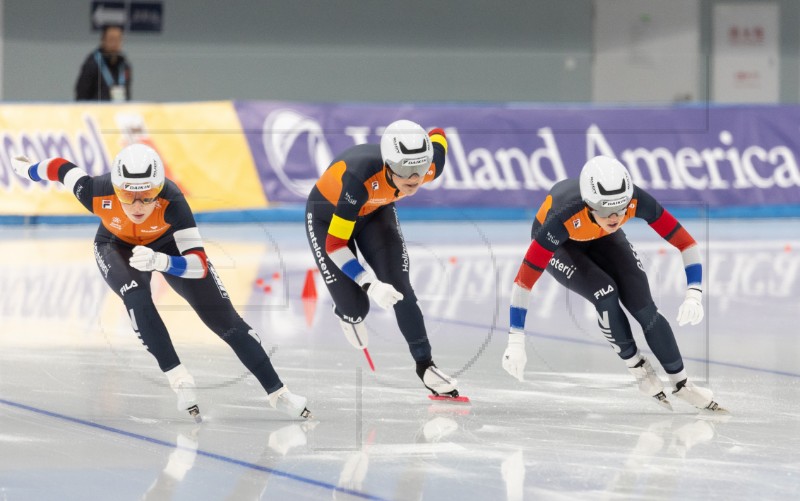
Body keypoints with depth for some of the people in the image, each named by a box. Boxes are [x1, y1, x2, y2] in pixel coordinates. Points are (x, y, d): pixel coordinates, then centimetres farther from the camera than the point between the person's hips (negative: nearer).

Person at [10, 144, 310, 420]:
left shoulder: (171, 201, -40)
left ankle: (277, 393, 3)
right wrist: (26, 169, 4)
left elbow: (198, 264, -41)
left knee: (222, 317, -6)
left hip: (167, 244, 0)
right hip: (116, 247, 0)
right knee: (136, 297, -32)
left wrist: (159, 261, -60)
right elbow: (61, 168, -15)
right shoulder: (98, 193, -37)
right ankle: (180, 382, -22)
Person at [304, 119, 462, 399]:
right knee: (355, 307, -2)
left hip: (376, 210, 4)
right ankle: (346, 313, 35)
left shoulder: (431, 167, -31)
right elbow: (334, 243, -37)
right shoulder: (361, 178, -46)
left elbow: (438, 135, -4)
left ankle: (425, 366, 1)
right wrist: (370, 284, -45)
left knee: (399, 289, -11)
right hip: (328, 216, -4)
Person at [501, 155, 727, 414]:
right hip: (560, 245, -3)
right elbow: (525, 278, -40)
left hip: (603, 238, 3)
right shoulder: (565, 217, -43)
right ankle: (639, 370, -4)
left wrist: (694, 294, -39)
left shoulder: (635, 200, -36)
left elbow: (683, 240, -27)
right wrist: (515, 342, -40)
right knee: (605, 294, -25)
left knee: (644, 307, -11)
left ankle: (681, 384, 4)